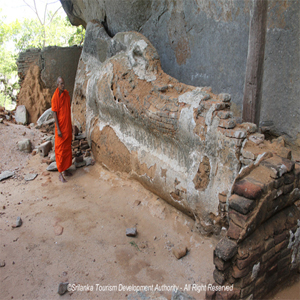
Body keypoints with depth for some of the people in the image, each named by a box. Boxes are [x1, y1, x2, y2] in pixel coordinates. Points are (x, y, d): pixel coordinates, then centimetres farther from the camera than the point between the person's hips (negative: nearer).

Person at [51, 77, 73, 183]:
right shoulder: (55, 97, -15)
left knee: (68, 148, 13)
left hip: (68, 126, 7)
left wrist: (71, 125, 14)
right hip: (61, 127, -7)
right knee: (60, 150, 1)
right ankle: (60, 173, 9)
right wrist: (58, 129, -17)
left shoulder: (67, 94, 6)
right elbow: (54, 114, -15)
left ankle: (65, 169, 26)